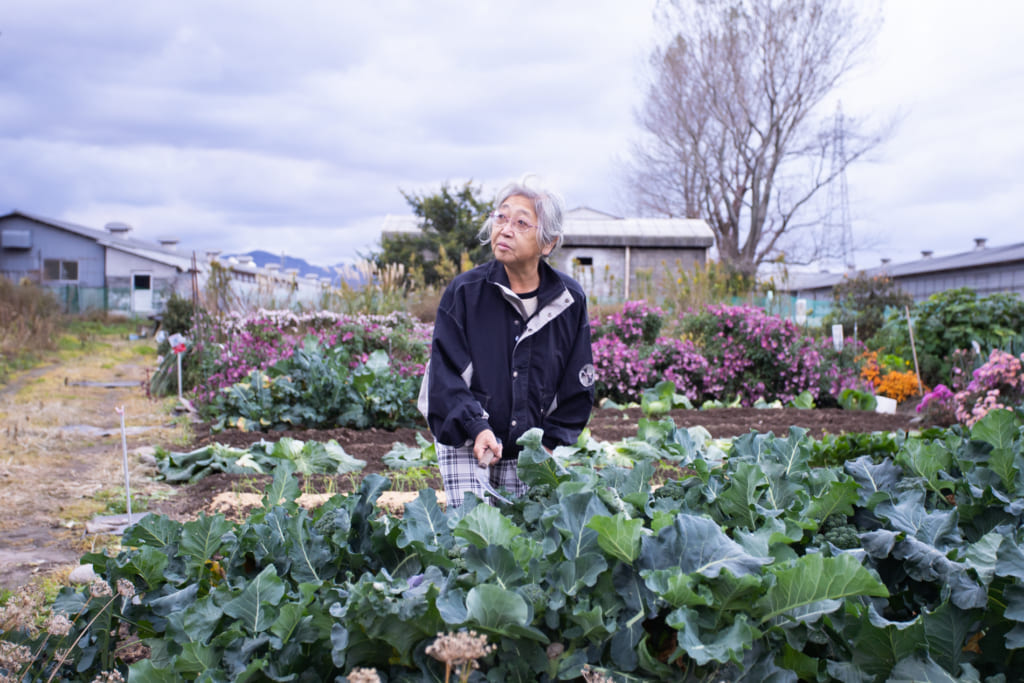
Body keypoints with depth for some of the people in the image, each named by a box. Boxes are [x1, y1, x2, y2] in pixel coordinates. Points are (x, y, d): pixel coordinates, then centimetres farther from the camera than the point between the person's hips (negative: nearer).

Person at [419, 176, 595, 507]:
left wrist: (552, 444, 1)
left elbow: (578, 384, 6)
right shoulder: (464, 292, -8)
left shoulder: (569, 299, -2)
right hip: (466, 444, -2)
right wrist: (476, 428, -22)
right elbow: (446, 374, -10)